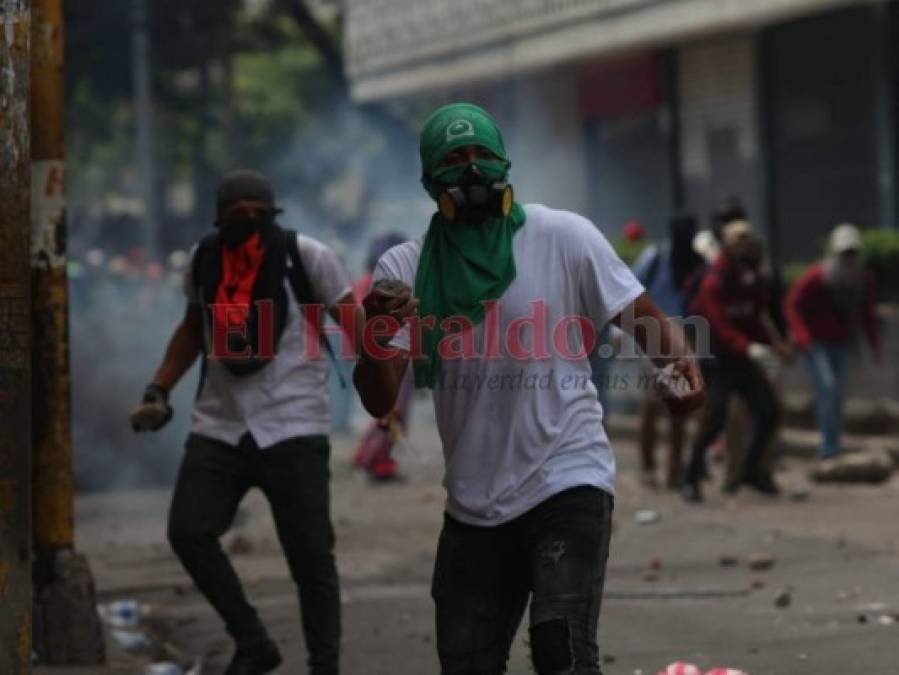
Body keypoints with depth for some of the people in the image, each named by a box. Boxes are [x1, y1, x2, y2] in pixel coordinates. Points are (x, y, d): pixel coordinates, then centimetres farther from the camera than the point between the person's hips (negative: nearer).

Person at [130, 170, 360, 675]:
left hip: (293, 429, -4)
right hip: (219, 427, 4)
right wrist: (158, 392, 15)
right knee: (188, 531, -8)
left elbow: (353, 321, -6)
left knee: (310, 556, -3)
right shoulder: (205, 259, 5)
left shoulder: (305, 256, -9)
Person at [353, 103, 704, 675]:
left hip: (568, 482, -4)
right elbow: (380, 401, -3)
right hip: (472, 503, 4)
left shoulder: (564, 237, -3)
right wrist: (378, 334, -23)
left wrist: (682, 362, -27)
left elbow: (644, 318, -6)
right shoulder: (405, 268, 3)